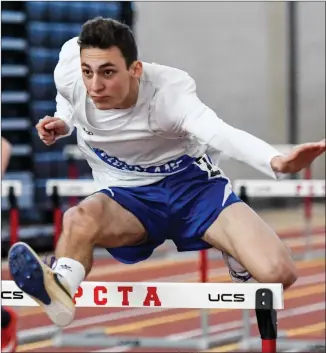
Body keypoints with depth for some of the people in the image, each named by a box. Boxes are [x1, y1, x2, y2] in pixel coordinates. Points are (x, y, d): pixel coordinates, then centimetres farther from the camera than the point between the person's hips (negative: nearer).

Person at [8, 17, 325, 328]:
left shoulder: (169, 89, -28)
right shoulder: (69, 74, -16)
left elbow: (218, 133, -49)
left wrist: (277, 161, -69)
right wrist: (62, 123, -9)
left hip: (191, 183, -2)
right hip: (127, 196, 2)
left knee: (278, 273, -21)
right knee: (79, 218, -37)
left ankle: (237, 256, 13)